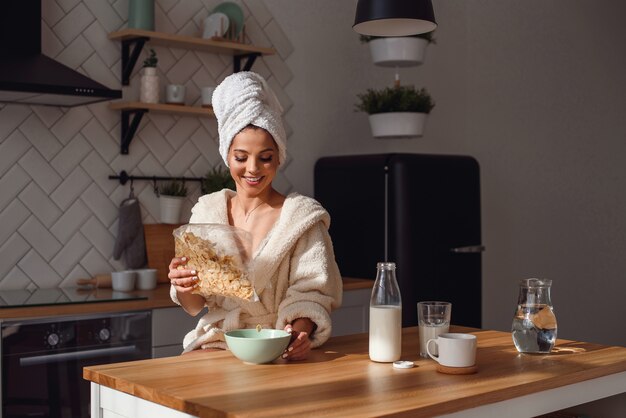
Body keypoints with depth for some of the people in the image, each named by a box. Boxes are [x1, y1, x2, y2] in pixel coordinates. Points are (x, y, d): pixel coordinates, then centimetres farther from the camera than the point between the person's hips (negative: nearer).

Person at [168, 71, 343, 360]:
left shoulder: (301, 216, -1)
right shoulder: (208, 210, 9)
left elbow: (310, 296, -5)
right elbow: (195, 304, 10)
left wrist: (300, 331, -27)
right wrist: (182, 285, -13)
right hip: (214, 349, 2)